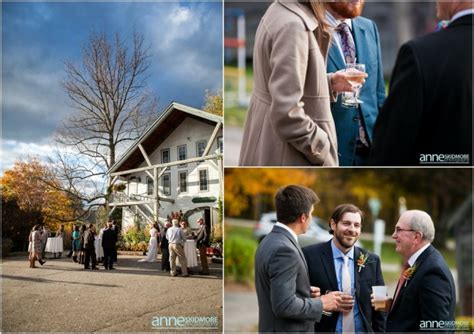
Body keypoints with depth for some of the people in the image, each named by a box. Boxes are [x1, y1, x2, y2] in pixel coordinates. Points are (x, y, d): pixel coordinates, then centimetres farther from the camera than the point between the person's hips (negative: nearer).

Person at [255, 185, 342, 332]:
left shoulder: (270, 241, 7)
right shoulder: (284, 249, -23)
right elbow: (284, 305, -26)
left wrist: (304, 291, 7)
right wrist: (321, 303, -14)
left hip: (275, 327, 9)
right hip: (287, 329, -9)